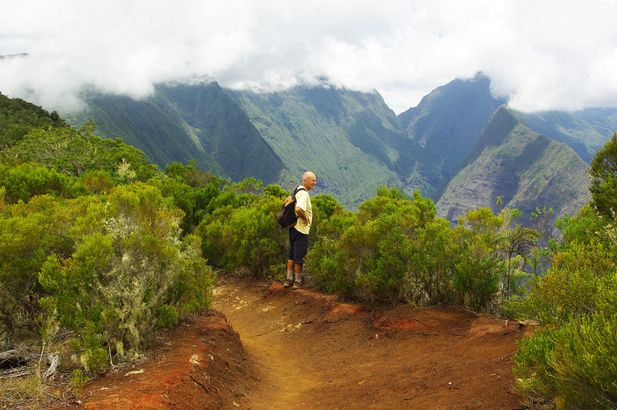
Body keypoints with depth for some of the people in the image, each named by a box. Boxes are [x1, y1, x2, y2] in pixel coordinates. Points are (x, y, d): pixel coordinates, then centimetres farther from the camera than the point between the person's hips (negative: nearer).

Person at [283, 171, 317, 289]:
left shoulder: (297, 190, 12)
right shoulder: (304, 193, -20)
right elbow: (299, 209, -37)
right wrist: (305, 218, -19)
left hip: (293, 227, 10)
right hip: (301, 230, -10)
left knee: (292, 255, 16)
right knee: (299, 257, 1)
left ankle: (289, 279, 22)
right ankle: (298, 281, 10)